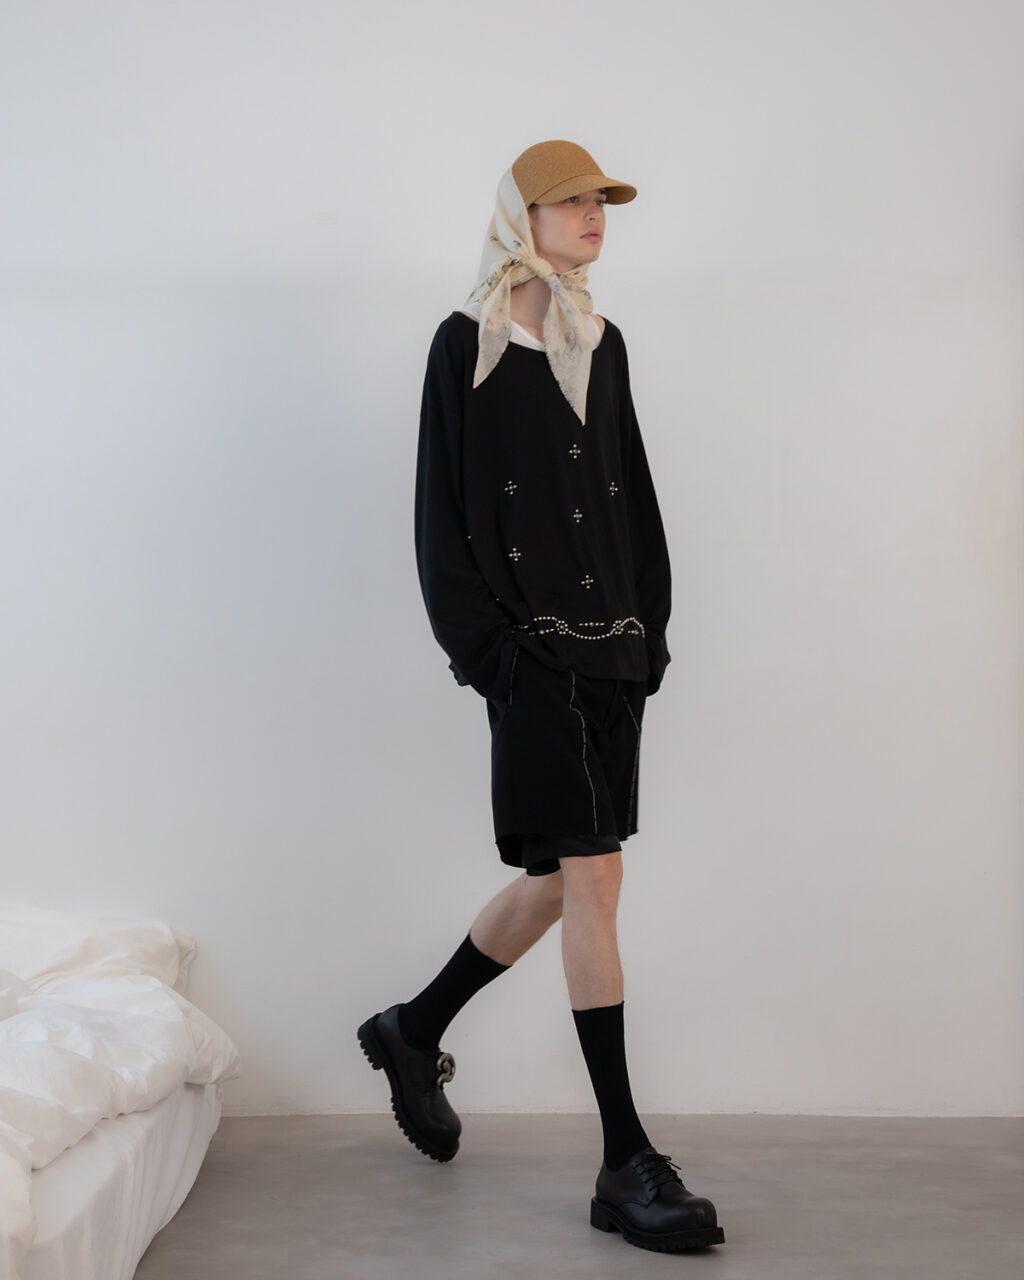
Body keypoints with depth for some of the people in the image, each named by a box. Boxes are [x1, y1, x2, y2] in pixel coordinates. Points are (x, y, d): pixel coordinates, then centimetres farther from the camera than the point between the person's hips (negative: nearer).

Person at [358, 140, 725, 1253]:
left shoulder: (601, 343, 17)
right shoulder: (466, 344, -1)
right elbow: (441, 510, -5)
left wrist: (651, 629, 9)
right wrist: (487, 646, -12)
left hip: (612, 647, 7)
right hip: (533, 649, -7)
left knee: (562, 877, 10)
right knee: (592, 876, -9)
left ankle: (414, 1033, 33)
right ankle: (626, 1165, -2)